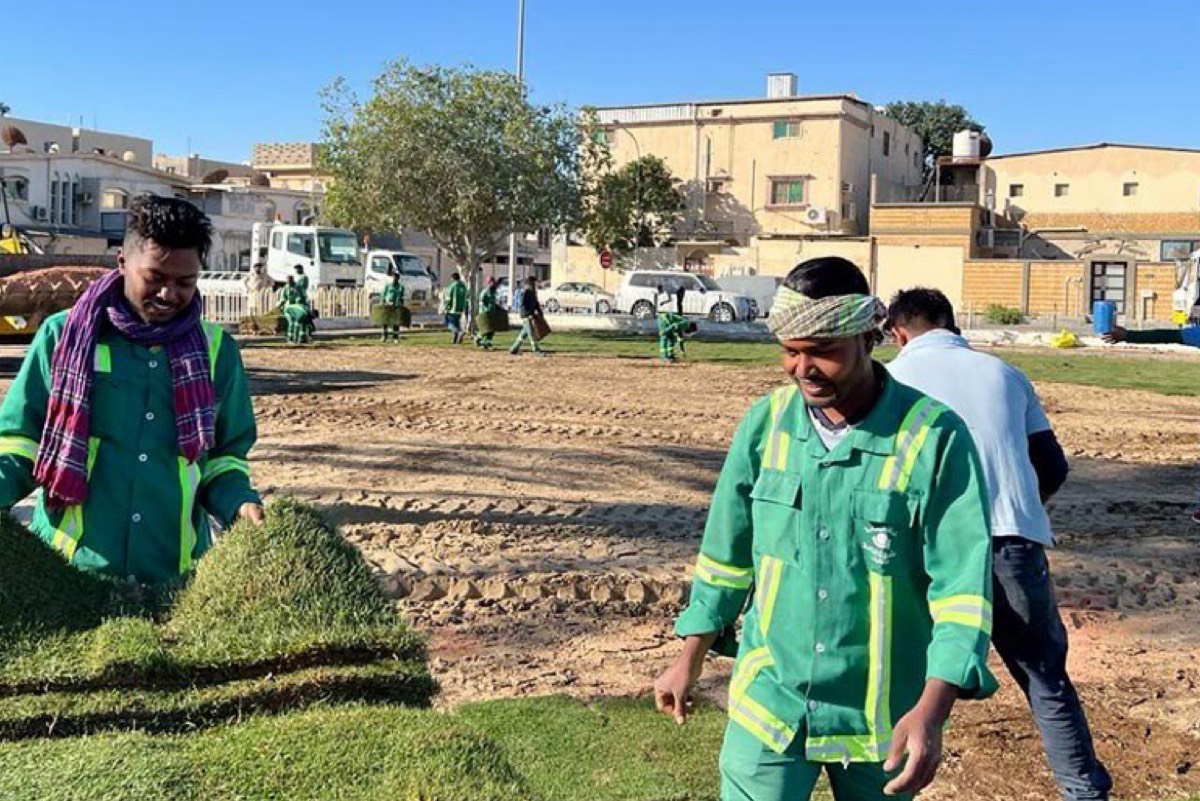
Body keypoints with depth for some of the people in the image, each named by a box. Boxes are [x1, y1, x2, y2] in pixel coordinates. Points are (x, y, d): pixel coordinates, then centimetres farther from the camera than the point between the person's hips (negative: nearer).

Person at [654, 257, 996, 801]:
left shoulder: (935, 437, -14)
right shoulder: (765, 424, -3)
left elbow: (963, 583, -16)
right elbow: (727, 551, 8)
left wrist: (930, 711, -26)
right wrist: (689, 662, 12)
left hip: (880, 715, -1)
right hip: (770, 700, 2)